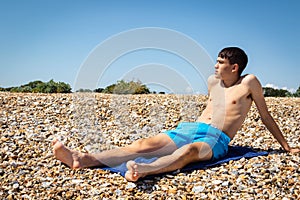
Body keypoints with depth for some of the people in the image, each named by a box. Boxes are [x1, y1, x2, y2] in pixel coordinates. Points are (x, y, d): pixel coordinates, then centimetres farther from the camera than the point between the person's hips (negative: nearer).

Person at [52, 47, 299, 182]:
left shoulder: (249, 82, 5)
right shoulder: (212, 81, 20)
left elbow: (266, 116, 11)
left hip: (216, 139, -5)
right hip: (189, 128, 5)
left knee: (189, 151, -42)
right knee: (144, 144, -18)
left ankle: (144, 170, -71)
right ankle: (82, 159, -35)